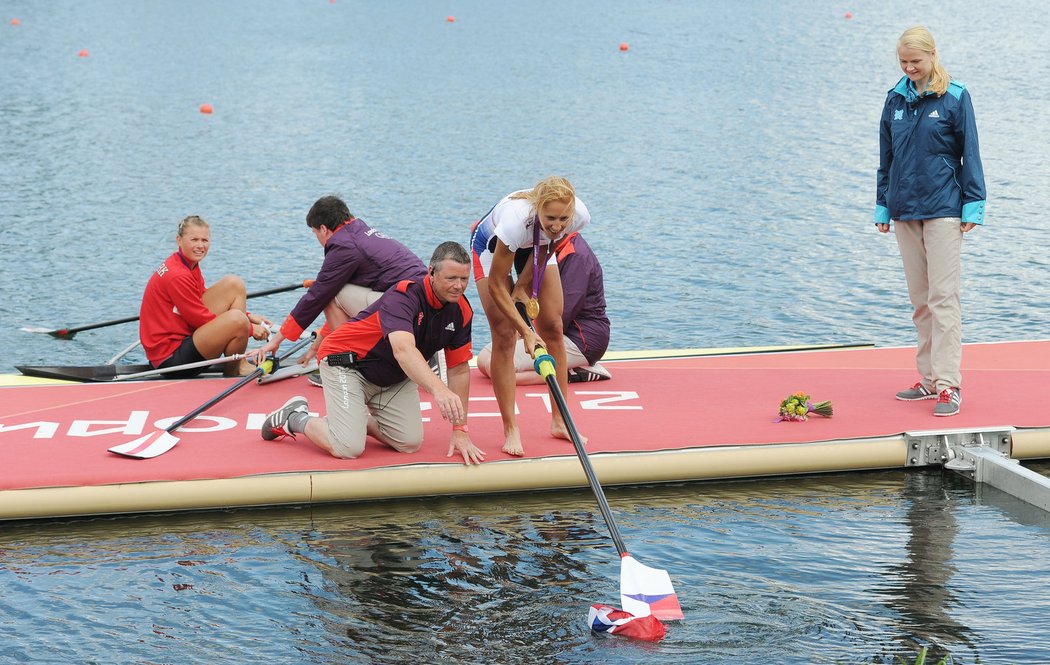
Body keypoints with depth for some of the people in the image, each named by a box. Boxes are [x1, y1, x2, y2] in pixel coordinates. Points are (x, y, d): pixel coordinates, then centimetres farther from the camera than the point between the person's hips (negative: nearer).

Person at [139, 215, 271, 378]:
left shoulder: (190, 266, 10)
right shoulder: (177, 276, -20)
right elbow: (200, 318, -17)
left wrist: (248, 316, 4)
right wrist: (250, 329, -11)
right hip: (170, 358, -10)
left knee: (234, 284, 3)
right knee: (237, 320, -30)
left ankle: (240, 363, 0)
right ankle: (231, 373, 1)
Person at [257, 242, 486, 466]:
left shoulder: (461, 311, -10)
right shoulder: (404, 296, -32)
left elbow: (459, 370, -4)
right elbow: (403, 349, -51)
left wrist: (459, 430, -10)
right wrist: (438, 389, -67)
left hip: (394, 376, 7)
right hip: (347, 362, -7)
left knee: (410, 443, -8)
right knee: (349, 448, -20)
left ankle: (359, 417, 19)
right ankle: (296, 417, 8)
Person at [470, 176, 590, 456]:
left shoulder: (580, 215, -33)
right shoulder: (516, 219, -44)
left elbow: (544, 252, -9)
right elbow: (496, 286, -32)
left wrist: (525, 288, -14)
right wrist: (526, 331, -33)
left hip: (536, 247, 5)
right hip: (493, 246, -4)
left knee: (553, 328, 2)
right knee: (504, 335, -10)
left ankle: (560, 421, 11)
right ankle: (510, 430, -4)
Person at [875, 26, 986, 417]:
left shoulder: (955, 97, -4)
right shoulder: (896, 99, 8)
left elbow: (970, 153, -3)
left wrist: (973, 206, -7)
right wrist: (882, 206, 12)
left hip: (943, 209, -5)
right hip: (905, 211, 5)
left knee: (943, 296, -8)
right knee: (919, 298, 9)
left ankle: (949, 384, -8)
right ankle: (929, 379, 16)